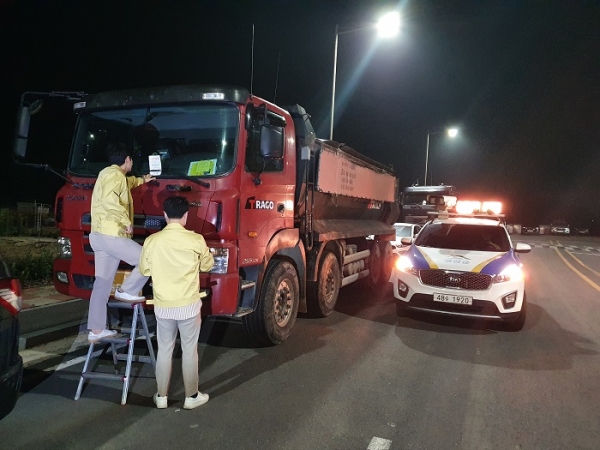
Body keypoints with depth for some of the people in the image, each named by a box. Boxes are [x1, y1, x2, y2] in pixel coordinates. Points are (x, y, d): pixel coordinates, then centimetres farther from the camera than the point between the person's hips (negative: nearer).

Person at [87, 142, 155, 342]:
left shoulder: (108, 174, 23)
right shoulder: (115, 174, -9)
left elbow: (126, 183, 47)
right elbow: (109, 199, -29)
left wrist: (142, 180, 61)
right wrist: (127, 220, -23)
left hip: (99, 236, 10)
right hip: (111, 235, -10)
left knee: (102, 283, 10)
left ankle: (96, 330, 14)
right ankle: (126, 291, 6)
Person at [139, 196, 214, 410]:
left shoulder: (152, 240, -7)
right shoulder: (196, 240, -13)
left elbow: (144, 270, 7)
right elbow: (207, 265, 3)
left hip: (162, 305, 2)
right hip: (189, 304, -2)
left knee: (164, 350, 16)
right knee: (189, 350, 11)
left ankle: (161, 396, 26)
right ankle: (192, 396, 22)